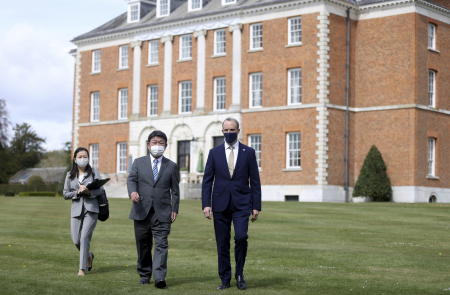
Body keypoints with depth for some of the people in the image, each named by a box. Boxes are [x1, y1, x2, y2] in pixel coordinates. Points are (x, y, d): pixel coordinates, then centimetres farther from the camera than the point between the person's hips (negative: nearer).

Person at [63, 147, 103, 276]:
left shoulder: (94, 173, 4)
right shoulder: (70, 175, 10)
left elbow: (99, 191, -2)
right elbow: (65, 194, 9)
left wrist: (88, 191, -21)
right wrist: (78, 192, -8)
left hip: (91, 209, -3)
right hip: (76, 209, 3)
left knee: (85, 237, -13)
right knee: (76, 240, 0)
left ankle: (83, 268, -7)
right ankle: (88, 256, 32)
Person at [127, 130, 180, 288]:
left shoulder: (171, 166, 9)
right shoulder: (139, 162, 10)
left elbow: (175, 190, 9)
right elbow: (131, 179, -1)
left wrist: (175, 209, 1)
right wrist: (132, 191, -22)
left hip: (162, 213, -1)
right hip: (142, 212, 1)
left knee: (161, 244, -11)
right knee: (143, 245, 9)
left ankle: (159, 277, -16)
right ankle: (144, 275, 23)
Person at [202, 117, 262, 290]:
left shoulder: (248, 152, 5)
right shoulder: (214, 152, 7)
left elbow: (255, 181, 4)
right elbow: (207, 180, 5)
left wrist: (256, 206, -2)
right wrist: (206, 204, -5)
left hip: (241, 204, -1)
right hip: (220, 204, 1)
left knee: (241, 237, -17)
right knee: (222, 244, 3)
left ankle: (239, 274, 2)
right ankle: (225, 279, 15)